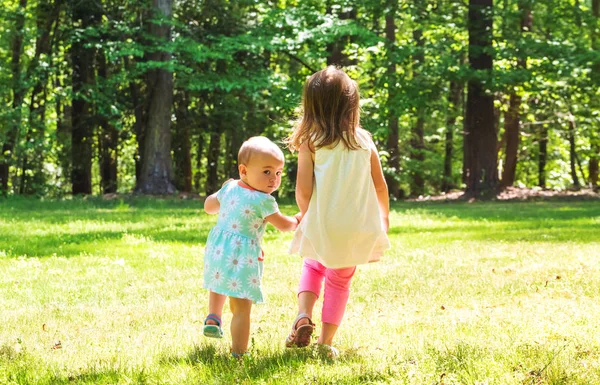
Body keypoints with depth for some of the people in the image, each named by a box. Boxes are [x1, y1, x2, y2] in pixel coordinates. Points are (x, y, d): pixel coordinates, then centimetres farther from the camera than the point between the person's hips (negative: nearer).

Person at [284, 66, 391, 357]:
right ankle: (326, 341, 19)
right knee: (340, 280, 19)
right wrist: (384, 216, 21)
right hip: (357, 227, 1)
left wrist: (306, 215, 8)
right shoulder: (364, 141, -1)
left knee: (313, 265, 27)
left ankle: (303, 316, 6)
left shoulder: (310, 142, -9)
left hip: (321, 224, -1)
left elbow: (303, 188, -13)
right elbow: (380, 185, 4)